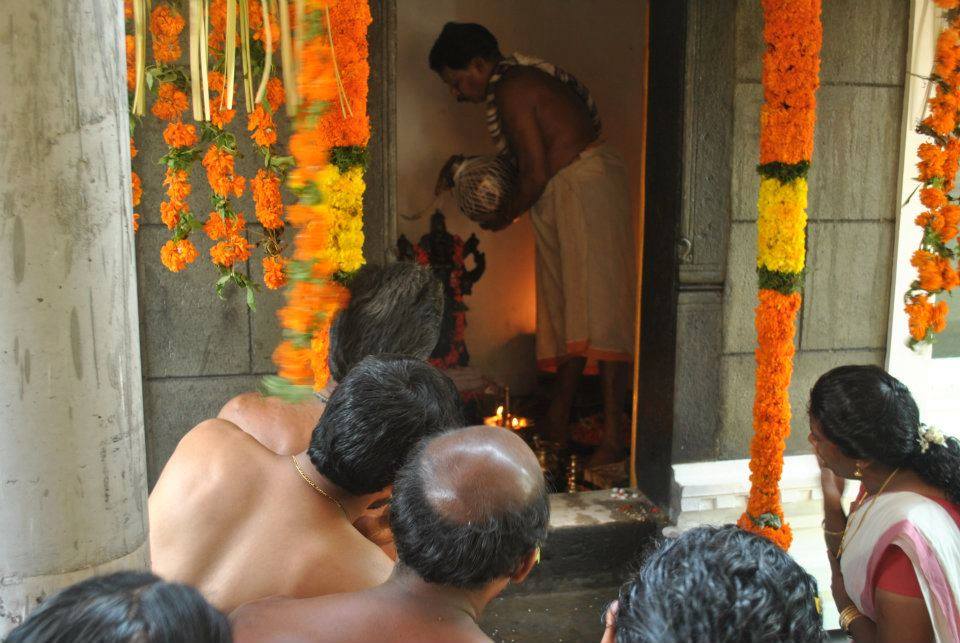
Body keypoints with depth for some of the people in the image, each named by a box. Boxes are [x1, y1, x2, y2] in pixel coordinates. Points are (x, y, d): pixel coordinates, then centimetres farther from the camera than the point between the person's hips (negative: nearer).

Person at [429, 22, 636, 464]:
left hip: (586, 188, -11)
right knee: (565, 306, 12)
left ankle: (613, 431, -14)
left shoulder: (511, 91, -13)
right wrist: (464, 165, 22)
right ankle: (560, 412, 22)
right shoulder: (519, 81, 19)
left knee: (597, 306, -14)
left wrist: (504, 217, 0)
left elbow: (536, 175, -16)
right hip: (561, 200, 11)